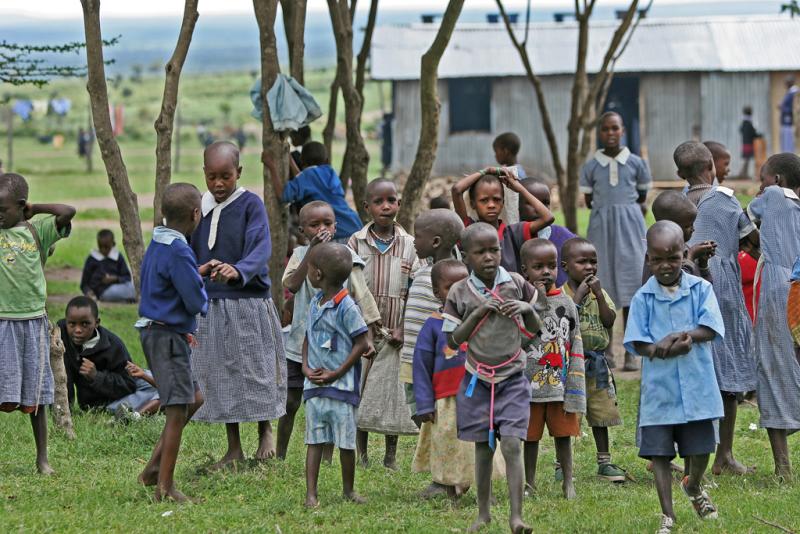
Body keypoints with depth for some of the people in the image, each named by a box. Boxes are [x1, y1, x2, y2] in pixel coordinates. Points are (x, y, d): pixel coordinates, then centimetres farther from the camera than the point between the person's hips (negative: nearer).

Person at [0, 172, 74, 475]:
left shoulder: (38, 229, 1)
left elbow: (67, 212, -13)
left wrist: (34, 208, -3)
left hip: (33, 321, 1)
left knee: (35, 398, 7)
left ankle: (42, 458, 14)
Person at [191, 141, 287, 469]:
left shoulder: (251, 204, -8)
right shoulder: (198, 207, 6)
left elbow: (261, 248, -20)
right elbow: (189, 254, 12)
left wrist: (239, 270, -37)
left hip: (248, 303, -5)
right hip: (209, 304, 5)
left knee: (255, 369, 0)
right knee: (218, 376, 7)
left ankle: (265, 431, 23)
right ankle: (233, 448, 17)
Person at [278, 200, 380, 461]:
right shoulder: (300, 254, 2)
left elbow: (362, 297, -3)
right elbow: (291, 284, -16)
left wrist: (367, 336, -10)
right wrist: (312, 252, -20)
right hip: (300, 340, 1)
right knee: (289, 402, 7)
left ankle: (325, 460, 11)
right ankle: (279, 457, 19)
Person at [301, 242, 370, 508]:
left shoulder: (346, 307, -13)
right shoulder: (315, 304, 9)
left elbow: (361, 343, -12)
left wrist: (337, 373, -14)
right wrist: (306, 368, 0)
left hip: (341, 385, -6)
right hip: (314, 385, 6)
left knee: (346, 441, 2)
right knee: (314, 439, 4)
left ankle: (348, 490, 17)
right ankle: (311, 493, 4)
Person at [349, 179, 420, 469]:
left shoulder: (409, 245, 3)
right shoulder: (356, 242, 0)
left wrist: (403, 329, -8)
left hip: (394, 334, 0)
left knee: (392, 393, 4)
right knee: (362, 392, 3)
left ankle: (391, 456, 14)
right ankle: (362, 456, 13)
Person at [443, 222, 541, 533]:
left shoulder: (517, 284, 0)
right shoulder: (459, 293, -3)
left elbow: (537, 330, 9)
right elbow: (453, 341, -2)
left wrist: (527, 308, -11)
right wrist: (478, 313, -13)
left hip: (512, 380, -1)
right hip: (477, 380, 1)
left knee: (512, 445, -12)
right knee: (483, 448, 7)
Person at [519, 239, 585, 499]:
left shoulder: (566, 304, 3)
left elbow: (575, 350, 3)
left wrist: (575, 392, -2)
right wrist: (537, 303, -19)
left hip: (559, 385, 2)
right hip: (529, 385, -2)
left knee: (563, 433, 9)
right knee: (530, 436, 8)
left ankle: (567, 481, 18)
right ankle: (529, 483, 19)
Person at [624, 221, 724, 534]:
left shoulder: (700, 289, -1)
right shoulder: (643, 298, -2)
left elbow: (709, 329, -10)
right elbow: (638, 344, -8)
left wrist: (679, 336, -25)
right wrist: (667, 348, -25)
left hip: (696, 387, 1)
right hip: (659, 388, 0)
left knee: (700, 448, 11)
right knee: (659, 452, 1)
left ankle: (693, 488, 43)